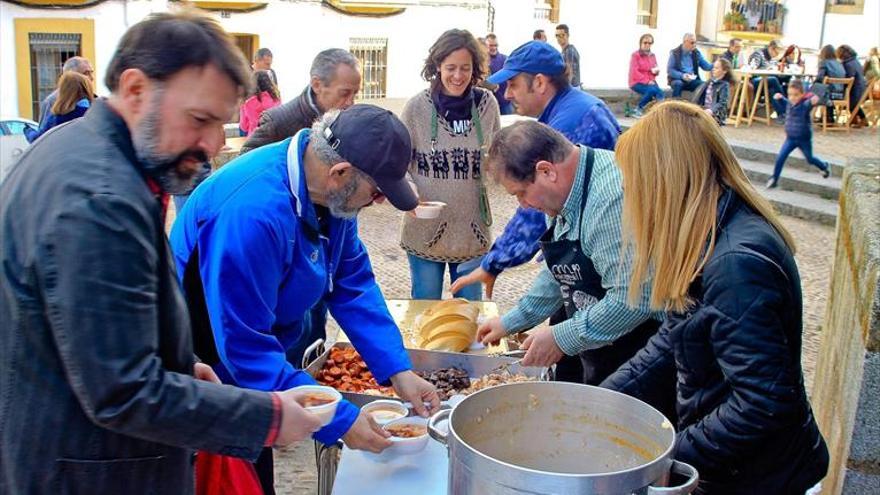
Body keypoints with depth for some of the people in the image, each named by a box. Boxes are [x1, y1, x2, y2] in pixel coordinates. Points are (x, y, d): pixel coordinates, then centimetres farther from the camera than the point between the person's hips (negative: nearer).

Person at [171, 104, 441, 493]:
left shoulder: (329, 189, -12)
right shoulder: (253, 212, -38)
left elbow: (353, 283, -4)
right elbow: (244, 345, -35)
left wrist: (398, 370, -13)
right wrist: (339, 421, -30)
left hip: (254, 361, 7)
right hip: (209, 373, -7)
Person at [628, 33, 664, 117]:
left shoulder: (652, 56, 13)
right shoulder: (635, 55, -4)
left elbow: (655, 70, 22)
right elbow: (634, 72, -13)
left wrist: (656, 71, -5)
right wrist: (647, 81, -19)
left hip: (650, 81, 5)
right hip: (637, 82, -5)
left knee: (660, 92, -26)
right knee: (652, 90, -32)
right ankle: (639, 109, -12)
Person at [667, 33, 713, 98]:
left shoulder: (697, 53, 9)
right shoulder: (675, 53, -4)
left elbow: (706, 66, 7)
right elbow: (669, 70, -8)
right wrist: (682, 75, -23)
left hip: (693, 80, 4)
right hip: (678, 79, -3)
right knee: (678, 84, -37)